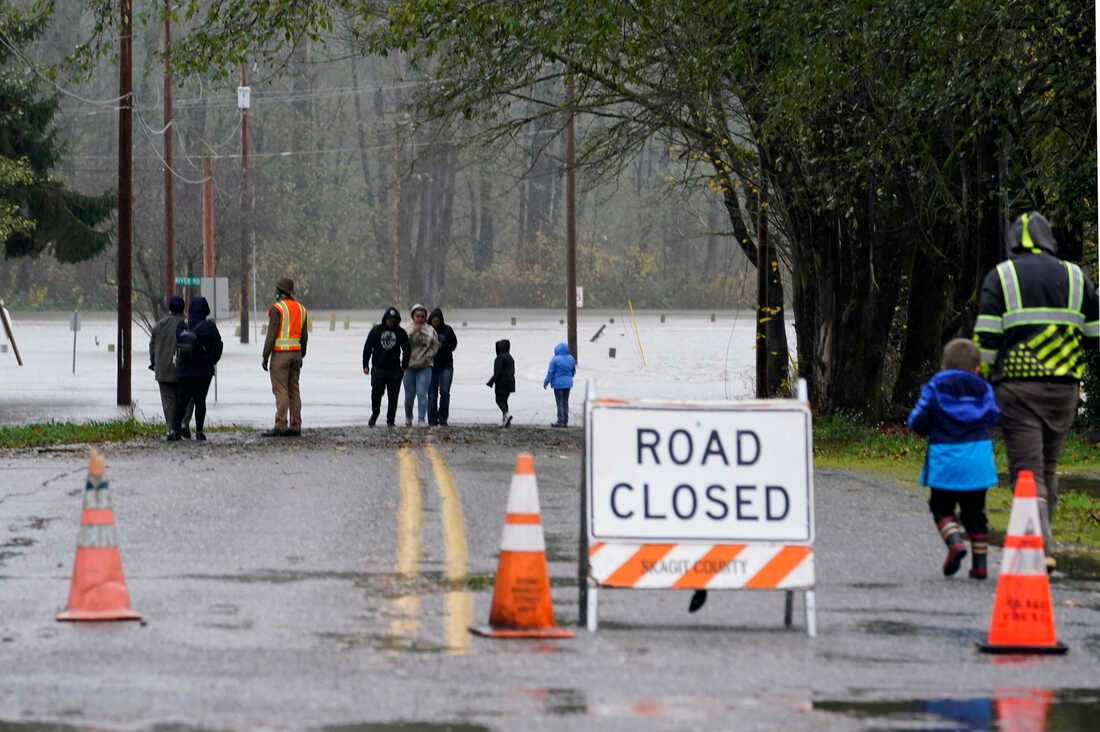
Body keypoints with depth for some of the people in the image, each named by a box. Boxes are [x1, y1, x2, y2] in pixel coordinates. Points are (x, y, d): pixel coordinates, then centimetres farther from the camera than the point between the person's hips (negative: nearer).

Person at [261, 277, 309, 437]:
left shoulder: (277, 308, -10)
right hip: (296, 353, 7)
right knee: (293, 390, 9)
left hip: (280, 353, -7)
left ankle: (281, 426, -13)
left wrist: (265, 356, -10)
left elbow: (271, 334, -14)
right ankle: (295, 426, 6)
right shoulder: (301, 308, 11)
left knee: (280, 390, -8)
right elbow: (304, 336, 13)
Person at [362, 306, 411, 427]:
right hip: (378, 368, 0)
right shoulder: (376, 331, 2)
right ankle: (374, 415, 19)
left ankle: (390, 420, 6)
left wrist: (404, 367, 5)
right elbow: (367, 348, 6)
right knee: (376, 393, -2)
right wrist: (365, 365, 1)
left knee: (393, 397, -1)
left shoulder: (401, 332, 4)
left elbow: (406, 350, 10)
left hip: (394, 369, 0)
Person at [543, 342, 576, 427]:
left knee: (560, 403, -2)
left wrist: (546, 382, 0)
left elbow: (550, 372, -11)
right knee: (565, 402, 12)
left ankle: (560, 421, -2)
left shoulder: (555, 359, -14)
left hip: (558, 383, -5)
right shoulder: (571, 359, 3)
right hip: (568, 383, 5)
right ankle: (565, 421, 15)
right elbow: (573, 371, 13)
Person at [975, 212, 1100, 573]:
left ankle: (1041, 551, -19)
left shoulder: (1000, 278, 1)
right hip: (1064, 387, 3)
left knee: (1028, 472, -6)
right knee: (1047, 469, 17)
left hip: (1017, 386, -3)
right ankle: (1039, 541, 23)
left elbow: (985, 340, -6)